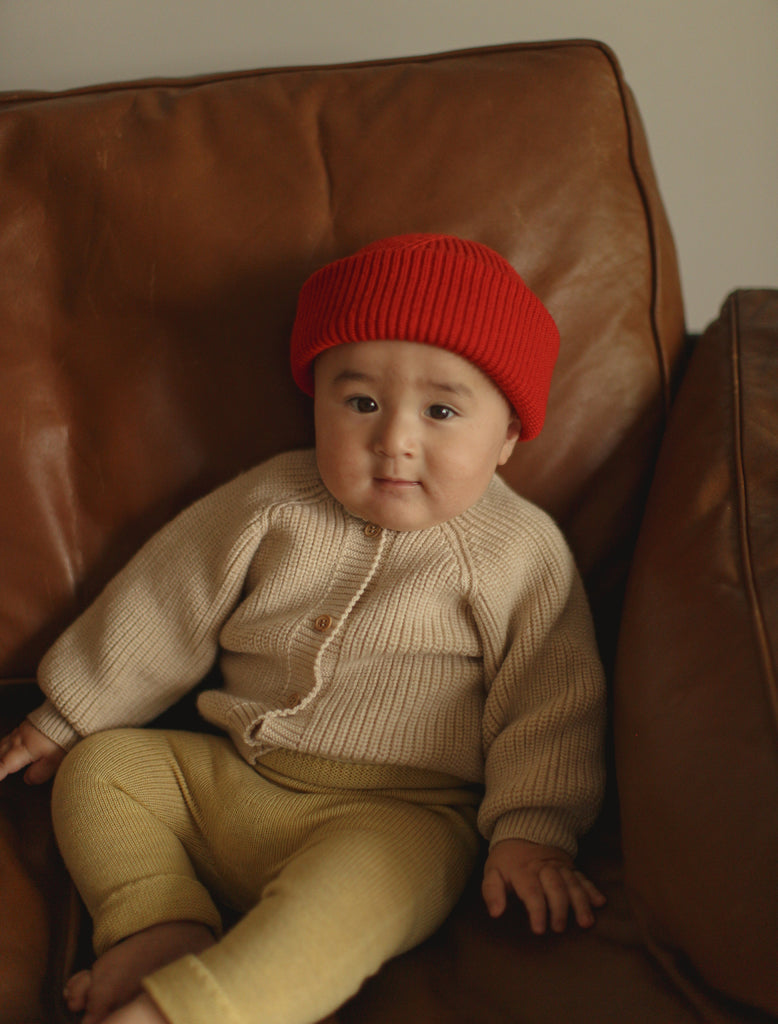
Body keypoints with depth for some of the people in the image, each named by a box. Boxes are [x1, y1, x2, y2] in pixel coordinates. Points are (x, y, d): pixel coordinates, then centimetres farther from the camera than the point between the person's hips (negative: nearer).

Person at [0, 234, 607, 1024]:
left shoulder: (519, 549, -5)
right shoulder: (273, 504, 3)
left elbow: (551, 698, -4)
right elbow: (164, 610, 11)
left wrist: (534, 832, -15)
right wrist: (67, 716, 17)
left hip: (397, 815, -5)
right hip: (228, 780, 6)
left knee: (362, 875, -37)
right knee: (101, 764, -3)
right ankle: (160, 929, -17)